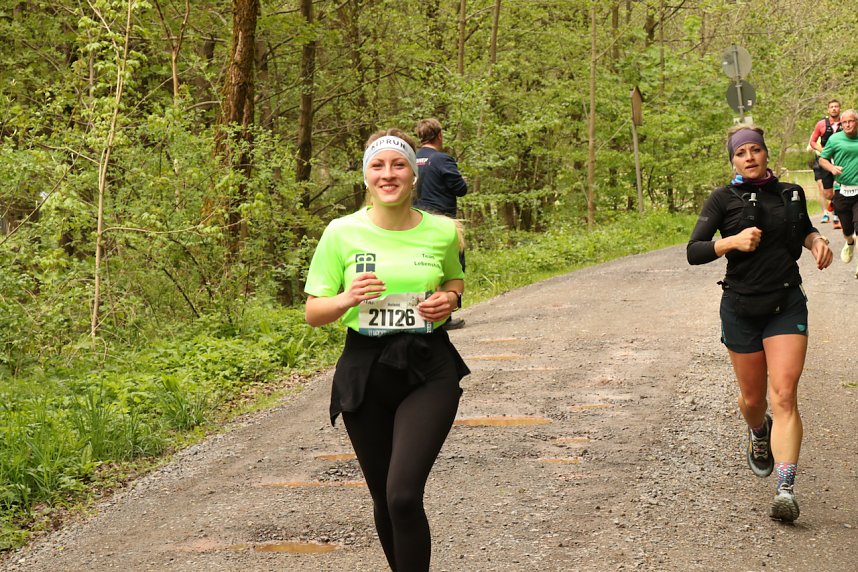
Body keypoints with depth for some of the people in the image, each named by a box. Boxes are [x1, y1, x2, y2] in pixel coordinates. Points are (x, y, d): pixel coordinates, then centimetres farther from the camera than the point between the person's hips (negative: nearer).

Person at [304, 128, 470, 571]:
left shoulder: (442, 231, -1)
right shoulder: (342, 233, -4)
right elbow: (313, 313, 1)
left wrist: (449, 300, -4)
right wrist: (347, 299, -20)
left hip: (429, 371, -1)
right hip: (366, 372, 1)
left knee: (404, 494, -17)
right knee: (384, 498, 12)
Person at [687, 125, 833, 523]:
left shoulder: (791, 194, 6)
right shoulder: (724, 200, -3)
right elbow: (694, 252, -10)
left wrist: (817, 241, 5)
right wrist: (732, 241, -26)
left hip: (787, 305, 1)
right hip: (742, 307, 0)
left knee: (784, 396, -14)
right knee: (752, 397, 12)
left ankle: (786, 490, -22)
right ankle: (758, 433, 50)